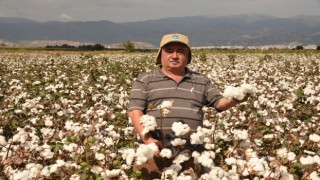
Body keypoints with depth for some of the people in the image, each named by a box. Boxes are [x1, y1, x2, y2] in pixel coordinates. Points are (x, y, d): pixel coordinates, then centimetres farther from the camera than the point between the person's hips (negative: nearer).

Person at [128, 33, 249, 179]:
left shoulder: (201, 81, 18)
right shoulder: (144, 80, 9)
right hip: (155, 149, -2)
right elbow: (135, 110, 1)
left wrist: (233, 101, -8)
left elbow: (218, 102, 15)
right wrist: (146, 138, -13)